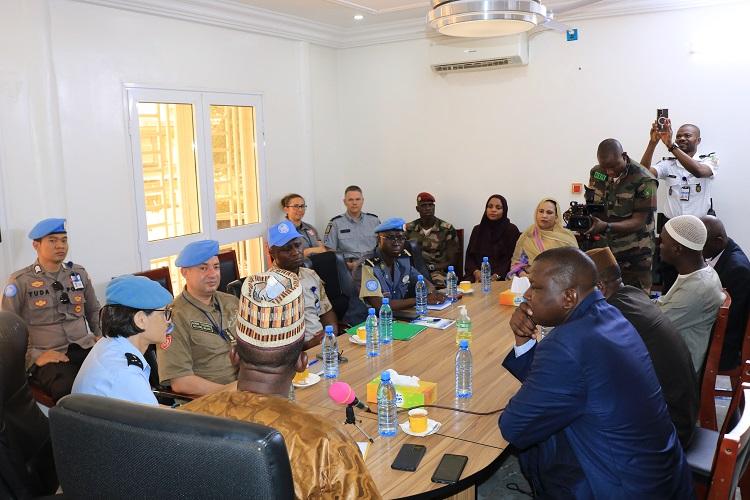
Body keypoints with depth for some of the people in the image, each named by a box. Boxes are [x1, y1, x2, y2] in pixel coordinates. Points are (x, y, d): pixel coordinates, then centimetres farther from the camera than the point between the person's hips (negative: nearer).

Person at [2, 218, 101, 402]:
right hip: (47, 357, -4)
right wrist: (34, 356, -9)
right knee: (70, 389, -38)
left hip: (85, 349, 4)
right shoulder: (20, 281, 3)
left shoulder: (79, 273, 16)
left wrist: (101, 337, 10)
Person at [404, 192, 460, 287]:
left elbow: (451, 262, 4)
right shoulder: (409, 229, 9)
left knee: (438, 282, -37)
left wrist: (431, 267, -11)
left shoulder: (447, 229, 3)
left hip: (438, 271, -2)